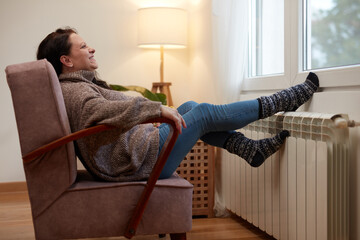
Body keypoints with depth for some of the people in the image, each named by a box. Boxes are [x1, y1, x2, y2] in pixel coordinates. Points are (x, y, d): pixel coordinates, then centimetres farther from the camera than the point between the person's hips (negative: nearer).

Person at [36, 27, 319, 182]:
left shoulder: (77, 86, 16)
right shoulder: (73, 90, -17)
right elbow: (104, 112, -37)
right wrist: (157, 108, -36)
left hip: (135, 152, 11)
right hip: (139, 161, -11)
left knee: (189, 107, 14)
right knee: (204, 113, -6)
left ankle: (251, 149, 14)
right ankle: (281, 102, 8)